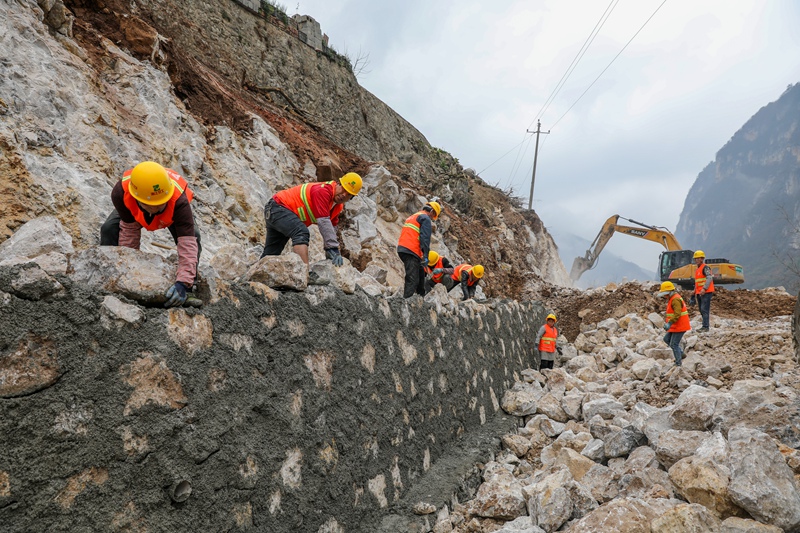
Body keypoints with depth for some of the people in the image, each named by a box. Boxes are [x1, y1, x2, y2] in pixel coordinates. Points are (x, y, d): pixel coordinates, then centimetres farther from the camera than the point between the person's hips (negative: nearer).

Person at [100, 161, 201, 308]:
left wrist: (183, 283, -59)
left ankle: (191, 286, -10)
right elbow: (129, 230, -28)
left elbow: (187, 244, -51)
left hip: (173, 214, -2)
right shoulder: (121, 192, -42)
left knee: (192, 236, -29)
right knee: (109, 229, -22)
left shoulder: (179, 201, -50)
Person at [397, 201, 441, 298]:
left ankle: (421, 295, 27)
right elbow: (425, 238, -13)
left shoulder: (412, 217, 26)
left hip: (402, 249, 10)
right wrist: (425, 256, -16)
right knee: (412, 279, -12)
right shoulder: (426, 218, -2)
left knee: (420, 272, 22)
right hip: (411, 251, -10)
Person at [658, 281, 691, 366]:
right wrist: (667, 322, 19)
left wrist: (669, 323, -32)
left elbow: (677, 314, -29)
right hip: (676, 326, 11)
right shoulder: (672, 298, 14)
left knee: (674, 344, -4)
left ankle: (678, 363, 5)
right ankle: (681, 354, 22)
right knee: (667, 339, 16)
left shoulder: (675, 299, -19)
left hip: (680, 326, -11)